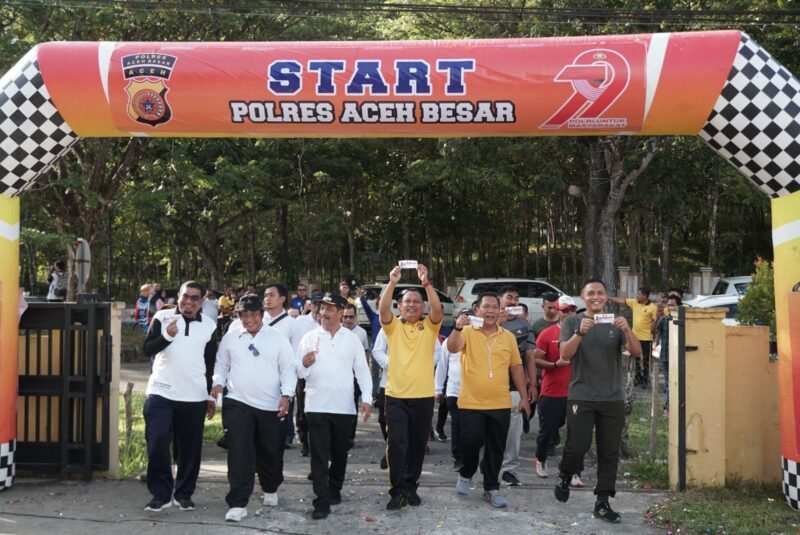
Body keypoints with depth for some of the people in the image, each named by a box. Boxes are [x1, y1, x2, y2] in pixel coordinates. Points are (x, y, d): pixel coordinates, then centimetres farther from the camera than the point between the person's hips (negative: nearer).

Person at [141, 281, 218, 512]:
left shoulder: (209, 326, 6)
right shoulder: (163, 317, 0)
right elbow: (148, 349, -6)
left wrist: (211, 396, 11)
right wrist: (167, 336, -23)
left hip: (194, 396, 2)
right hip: (161, 392, -2)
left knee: (190, 447, 6)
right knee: (157, 443, -7)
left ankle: (184, 493, 19)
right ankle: (160, 494, 5)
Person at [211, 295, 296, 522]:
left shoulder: (278, 338, 0)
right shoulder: (230, 337, 5)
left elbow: (288, 368, -1)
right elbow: (222, 364, 13)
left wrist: (286, 395, -12)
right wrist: (218, 382, -5)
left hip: (270, 405, 0)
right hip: (237, 403, 0)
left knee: (270, 451, 14)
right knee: (239, 454, -8)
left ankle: (270, 489, 40)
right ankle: (238, 503, -4)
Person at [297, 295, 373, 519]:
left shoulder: (352, 339, 5)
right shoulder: (309, 337, 3)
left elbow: (362, 370, 5)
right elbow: (299, 372, 4)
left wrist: (367, 398, -4)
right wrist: (304, 364, -19)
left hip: (344, 406, 1)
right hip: (316, 405, -1)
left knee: (340, 452, 14)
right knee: (319, 455, -4)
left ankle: (335, 489, 33)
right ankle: (322, 501, -2)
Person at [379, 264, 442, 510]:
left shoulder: (430, 326, 5)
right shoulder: (393, 326, 5)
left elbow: (438, 309, -14)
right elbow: (383, 309, -14)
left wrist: (426, 283, -24)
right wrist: (392, 283, -25)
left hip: (423, 396, 1)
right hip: (396, 395, -1)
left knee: (418, 445, 10)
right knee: (397, 444, -5)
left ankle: (411, 487, 24)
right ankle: (398, 491, 2)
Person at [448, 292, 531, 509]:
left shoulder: (508, 337, 7)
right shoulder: (468, 332, -2)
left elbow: (516, 367, 11)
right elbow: (452, 348, -20)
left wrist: (523, 396, 9)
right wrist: (457, 328, -39)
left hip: (500, 404, 3)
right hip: (471, 403, -3)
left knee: (496, 449, 8)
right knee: (471, 442, -3)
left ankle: (491, 489, 20)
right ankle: (465, 474, 25)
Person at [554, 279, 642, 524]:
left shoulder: (616, 323, 6)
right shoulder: (572, 322, 1)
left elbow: (637, 353, -3)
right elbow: (565, 355, -11)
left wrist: (627, 330, -21)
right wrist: (580, 333, -27)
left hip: (613, 399, 2)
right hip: (581, 397, -2)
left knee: (609, 453, 4)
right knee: (577, 446, -7)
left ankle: (602, 503, 12)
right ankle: (565, 476, 23)